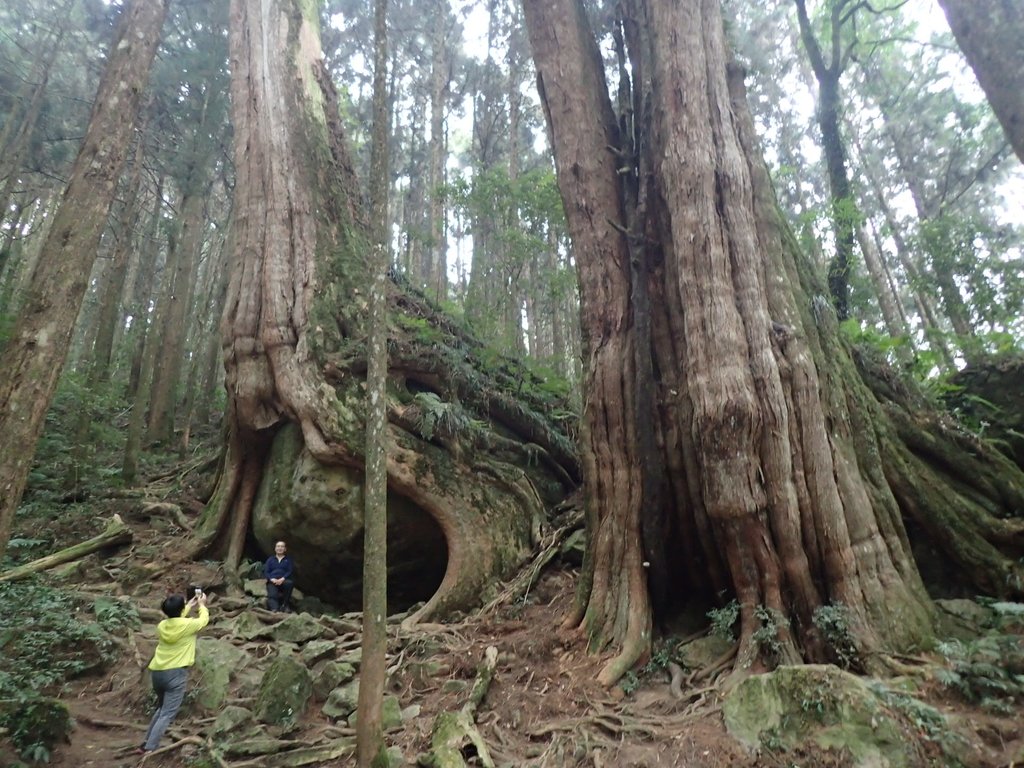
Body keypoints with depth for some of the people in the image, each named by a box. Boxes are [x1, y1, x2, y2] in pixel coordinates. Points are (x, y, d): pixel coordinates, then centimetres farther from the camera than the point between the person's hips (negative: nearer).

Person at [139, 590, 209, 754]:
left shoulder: (162, 625, 4)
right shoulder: (188, 625, -11)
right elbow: (204, 619, 10)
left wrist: (189, 607, 33)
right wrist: (202, 605, 26)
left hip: (158, 672, 7)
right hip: (176, 673, -7)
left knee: (161, 708, 26)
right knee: (167, 714, -1)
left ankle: (147, 742, 25)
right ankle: (149, 748, -6)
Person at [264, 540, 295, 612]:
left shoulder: (288, 560, 19)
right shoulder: (270, 559, 22)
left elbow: (290, 571, 6)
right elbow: (266, 571, 10)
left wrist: (282, 579, -14)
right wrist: (272, 579, -11)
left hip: (283, 581, -1)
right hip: (272, 582, 1)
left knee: (290, 583, -36)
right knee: (272, 595, -31)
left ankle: (285, 605, -23)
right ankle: (274, 610, -52)